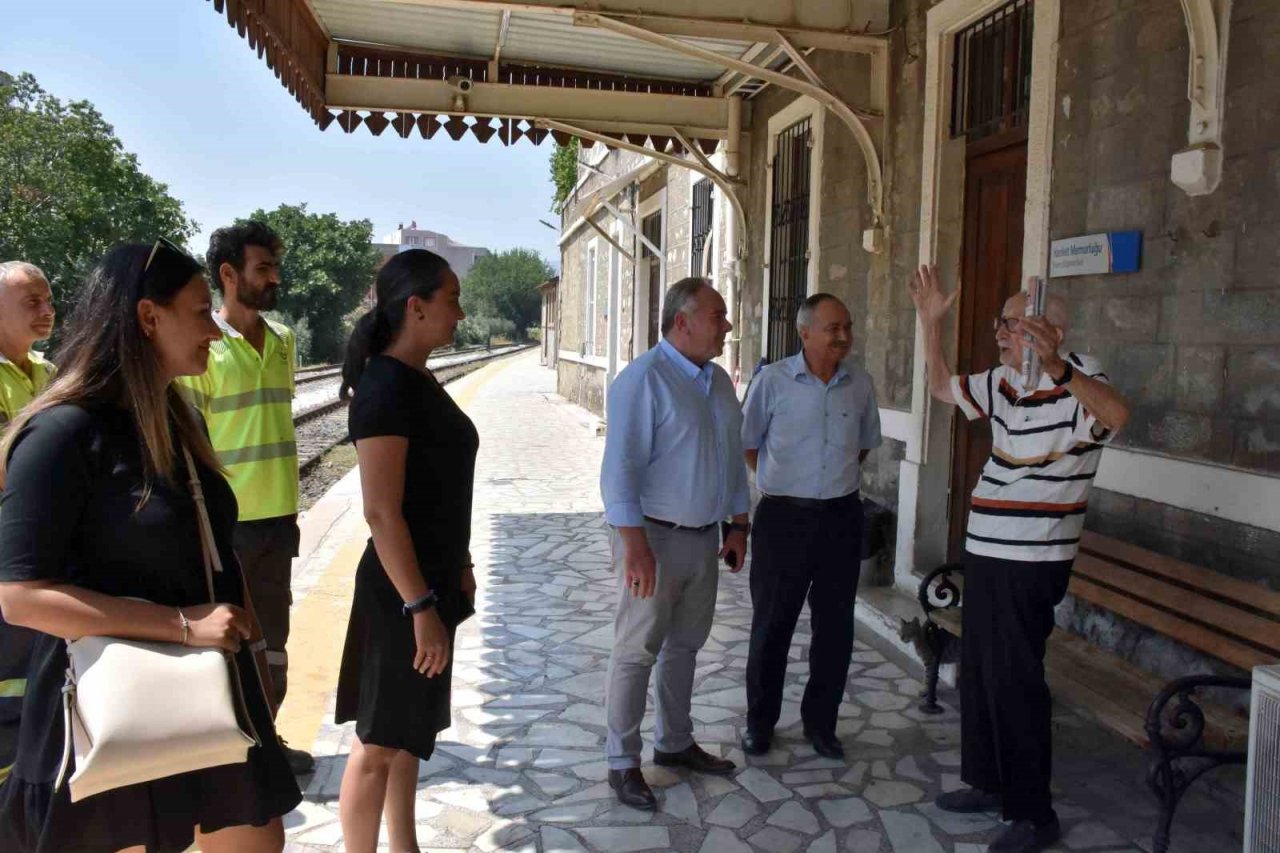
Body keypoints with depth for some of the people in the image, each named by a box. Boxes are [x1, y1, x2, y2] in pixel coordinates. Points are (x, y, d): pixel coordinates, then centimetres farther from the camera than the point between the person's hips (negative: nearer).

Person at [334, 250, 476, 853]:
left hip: (431, 580, 10)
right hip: (402, 590, -10)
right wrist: (420, 607, -23)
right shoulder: (386, 388, -20)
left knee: (409, 730, 20)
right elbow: (382, 513, -24)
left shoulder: (420, 382, 8)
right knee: (379, 744, 4)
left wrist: (458, 567, 17)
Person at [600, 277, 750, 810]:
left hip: (703, 537, 8)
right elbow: (621, 469, -20)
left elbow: (733, 457, 17)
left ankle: (675, 742, 33)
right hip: (654, 536, -7)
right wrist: (636, 548, -23)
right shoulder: (643, 379, -16)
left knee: (684, 645, 18)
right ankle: (623, 762, 16)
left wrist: (738, 526, 15)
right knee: (637, 651, 3)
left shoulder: (719, 380, 10)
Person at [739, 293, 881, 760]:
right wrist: (780, 482, 5)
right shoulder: (773, 380, -8)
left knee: (835, 626, 9)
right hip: (784, 516, -3)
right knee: (772, 624, 7)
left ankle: (820, 722, 26)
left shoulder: (860, 383, 3)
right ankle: (759, 721, 24)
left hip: (842, 516, 3)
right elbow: (746, 442, 3)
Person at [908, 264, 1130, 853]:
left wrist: (1056, 369, -52)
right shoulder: (1002, 383, 9)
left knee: (1013, 678, -3)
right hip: (987, 551, 8)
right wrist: (932, 323, 13)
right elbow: (942, 387, 22)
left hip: (1032, 561, -8)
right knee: (978, 669, 16)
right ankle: (988, 782, 32)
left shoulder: (1077, 378, -14)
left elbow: (1116, 414, -36)